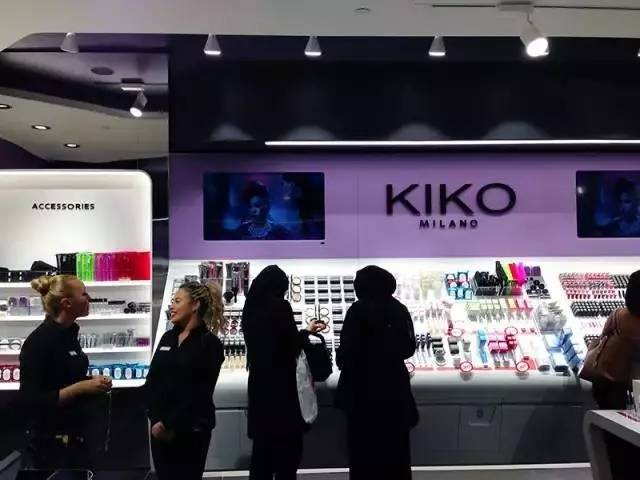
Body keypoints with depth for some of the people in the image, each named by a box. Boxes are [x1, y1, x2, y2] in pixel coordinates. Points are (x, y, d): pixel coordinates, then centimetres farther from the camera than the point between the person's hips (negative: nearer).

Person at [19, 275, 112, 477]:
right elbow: (30, 401, -22)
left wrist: (92, 382, 0)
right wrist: (82, 387, -26)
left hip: (75, 436, 9)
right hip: (50, 442, -8)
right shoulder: (39, 341, -20)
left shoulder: (68, 334, 6)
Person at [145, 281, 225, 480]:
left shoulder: (209, 343, -8)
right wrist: (155, 419, -8)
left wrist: (170, 425, -12)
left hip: (191, 429, -5)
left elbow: (199, 393, -13)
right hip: (159, 428, 5)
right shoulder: (167, 337, 9)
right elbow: (151, 382, 4)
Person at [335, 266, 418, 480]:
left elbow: (347, 349, -16)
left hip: (364, 387, -5)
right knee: (395, 446, 16)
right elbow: (409, 348, 9)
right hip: (394, 385, 5)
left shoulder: (358, 310, -14)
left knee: (364, 447, 6)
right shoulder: (400, 310, 3)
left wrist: (341, 360, 4)